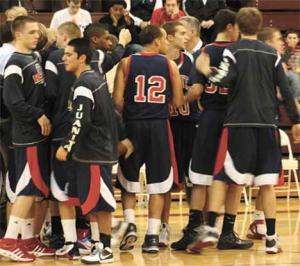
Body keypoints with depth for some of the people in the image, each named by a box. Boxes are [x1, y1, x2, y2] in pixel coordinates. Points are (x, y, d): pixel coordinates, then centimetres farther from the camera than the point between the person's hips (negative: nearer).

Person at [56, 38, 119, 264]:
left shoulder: (83, 85, -17)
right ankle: (101, 243, 19)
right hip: (103, 148, 9)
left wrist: (67, 146, -16)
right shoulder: (97, 78, 12)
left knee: (101, 202, -4)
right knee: (95, 201, 14)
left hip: (93, 152, -9)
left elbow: (81, 122, -22)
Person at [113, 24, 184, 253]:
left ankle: (130, 225, -1)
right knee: (158, 183, 7)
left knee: (128, 182, 15)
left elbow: (118, 100, -6)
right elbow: (178, 102, 1)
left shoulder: (127, 63, 0)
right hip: (159, 126, 0)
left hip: (133, 125, 0)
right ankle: (152, 237, 3)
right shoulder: (169, 65, 1)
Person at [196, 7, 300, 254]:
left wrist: (207, 71, 5)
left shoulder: (233, 50, 1)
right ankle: (272, 238, 5)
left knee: (221, 177, 5)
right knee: (267, 182, 6)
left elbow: (224, 79, -13)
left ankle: (210, 228, -8)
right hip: (267, 123, 2)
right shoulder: (272, 53, 9)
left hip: (238, 122, -2)